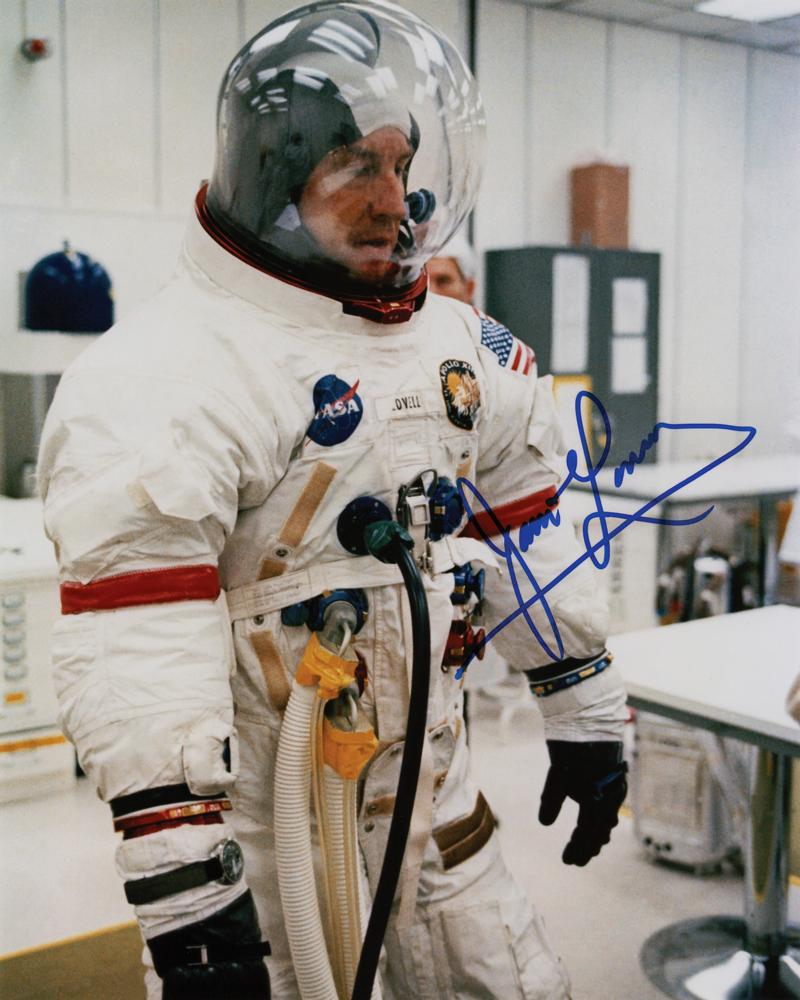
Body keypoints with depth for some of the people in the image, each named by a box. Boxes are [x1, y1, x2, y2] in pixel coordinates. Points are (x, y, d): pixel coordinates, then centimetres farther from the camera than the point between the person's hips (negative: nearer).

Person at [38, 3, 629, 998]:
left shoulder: (465, 348, 4)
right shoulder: (165, 373, -20)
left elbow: (529, 538, 12)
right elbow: (135, 636, -26)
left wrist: (584, 716, 13)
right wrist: (182, 884, -28)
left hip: (423, 773, 7)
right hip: (244, 802, -6)